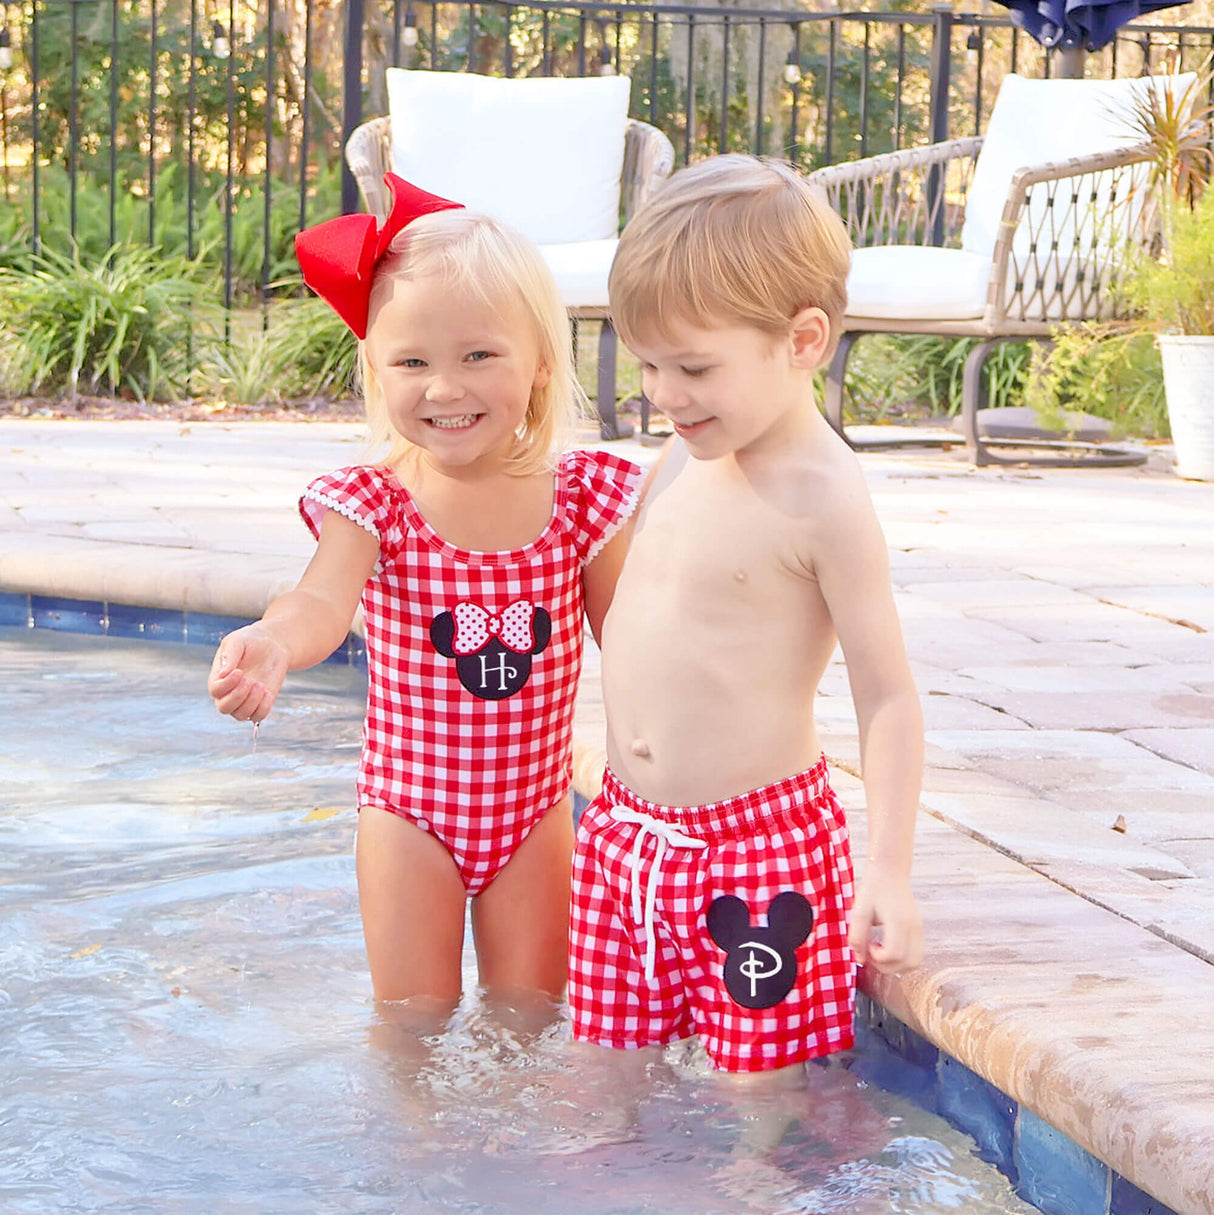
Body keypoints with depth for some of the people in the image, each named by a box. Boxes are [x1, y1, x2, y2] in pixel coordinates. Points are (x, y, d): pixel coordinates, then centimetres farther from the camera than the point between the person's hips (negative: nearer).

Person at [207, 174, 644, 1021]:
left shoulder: (583, 497, -9)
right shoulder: (375, 503, -15)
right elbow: (325, 600, -34)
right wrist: (271, 647, -57)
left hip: (534, 809, 1)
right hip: (411, 812, -1)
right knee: (413, 1022, 8)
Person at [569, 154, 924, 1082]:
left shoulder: (822, 497, -17)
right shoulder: (683, 463, 6)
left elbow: (889, 698, -15)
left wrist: (889, 876, -17)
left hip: (762, 844, -7)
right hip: (627, 831, 7)